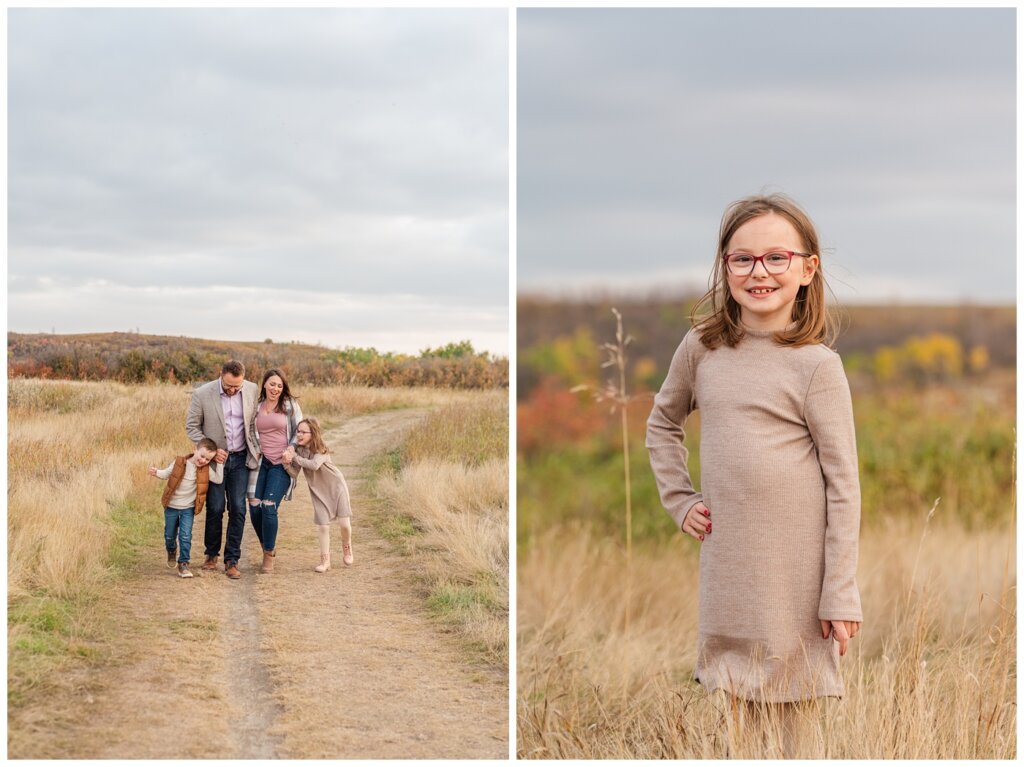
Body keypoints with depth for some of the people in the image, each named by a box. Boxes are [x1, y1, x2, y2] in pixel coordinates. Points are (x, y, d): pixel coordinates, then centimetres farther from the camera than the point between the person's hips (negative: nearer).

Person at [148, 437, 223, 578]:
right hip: (171, 506, 0)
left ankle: (183, 564, 0)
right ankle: (171, 551, 46)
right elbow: (167, 473, 0)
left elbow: (218, 480, -14)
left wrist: (219, 463, -19)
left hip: (188, 508, 0)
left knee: (185, 536, -9)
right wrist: (157, 472, -19)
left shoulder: (206, 470, -9)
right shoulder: (180, 462, -13)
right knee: (170, 535, 15)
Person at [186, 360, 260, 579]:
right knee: (215, 508, 1)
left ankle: (232, 560, 6)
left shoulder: (252, 390, -6)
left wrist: (257, 452, 1)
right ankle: (212, 554, 22)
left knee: (238, 509, -2)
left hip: (240, 458, 1)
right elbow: (191, 426, -4)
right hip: (215, 458, -1)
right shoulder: (202, 394, -13)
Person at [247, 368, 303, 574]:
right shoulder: (256, 407, 10)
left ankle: (269, 556, 1)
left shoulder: (290, 405, 1)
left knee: (269, 507, -14)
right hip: (260, 462, 3)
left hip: (281, 464, -3)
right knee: (255, 508, -5)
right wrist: (255, 450, 5)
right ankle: (269, 546, 21)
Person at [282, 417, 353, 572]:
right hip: (318, 491, 3)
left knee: (344, 523, -4)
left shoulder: (321, 450, -23)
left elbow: (314, 465, -42)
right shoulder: (297, 449, -9)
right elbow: (294, 473, -14)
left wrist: (295, 457, -34)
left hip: (335, 485, -3)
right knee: (322, 525, -2)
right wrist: (287, 463, -33)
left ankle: (346, 548, 26)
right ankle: (325, 560, 11)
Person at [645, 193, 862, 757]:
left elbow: (843, 487, -7)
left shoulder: (817, 366, -8)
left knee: (788, 711, 4)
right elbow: (662, 422, 22)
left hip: (796, 572, -4)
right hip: (726, 562, 4)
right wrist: (678, 500, 10)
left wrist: (841, 597, -9)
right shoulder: (701, 348, 3)